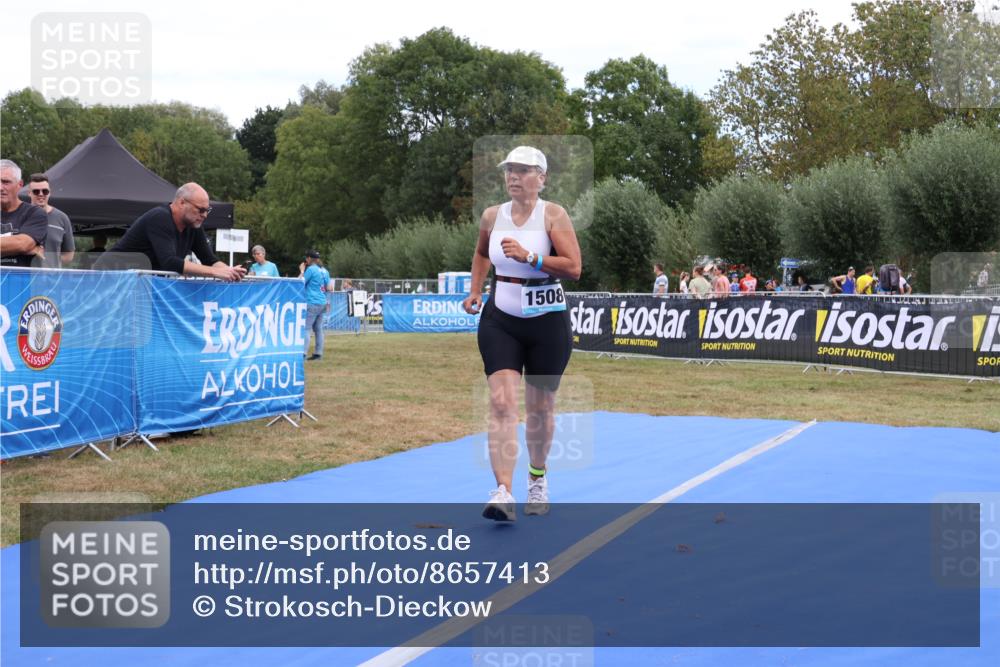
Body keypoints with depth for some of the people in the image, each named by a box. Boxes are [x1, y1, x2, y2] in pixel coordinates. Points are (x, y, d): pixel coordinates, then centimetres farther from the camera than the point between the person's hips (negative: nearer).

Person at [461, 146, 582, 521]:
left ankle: (538, 478, 35)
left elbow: (574, 268, -18)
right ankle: (503, 494, -21)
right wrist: (475, 292, 14)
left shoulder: (553, 215, -8)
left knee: (540, 408, 10)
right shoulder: (492, 216, 4)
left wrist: (528, 256, -26)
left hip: (547, 321, -2)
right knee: (501, 403, -14)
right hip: (500, 320, 2)